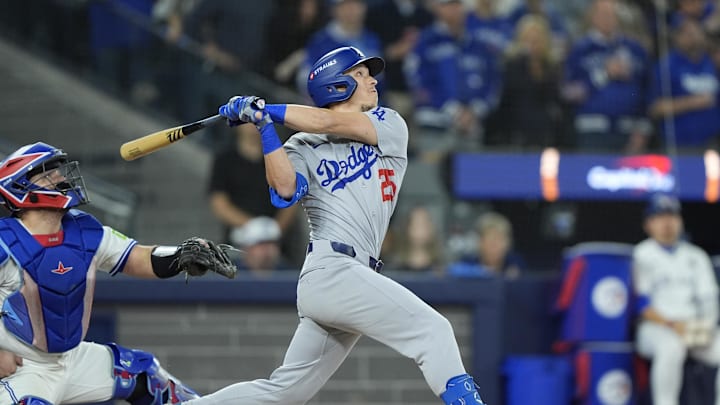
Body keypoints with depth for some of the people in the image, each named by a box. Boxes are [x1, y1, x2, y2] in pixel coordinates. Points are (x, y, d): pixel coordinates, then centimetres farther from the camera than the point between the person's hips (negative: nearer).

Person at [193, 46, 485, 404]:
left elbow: (333, 124, -2)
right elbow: (285, 190, -12)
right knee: (433, 330, -18)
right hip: (332, 270, -5)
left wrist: (266, 110, -2)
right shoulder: (303, 147, 8)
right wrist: (264, 126, -16)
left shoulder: (390, 126, 16)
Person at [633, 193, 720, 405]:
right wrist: (671, 324, -19)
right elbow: (642, 306, -4)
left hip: (697, 328, 5)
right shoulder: (642, 255, 2)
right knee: (671, 347, -39)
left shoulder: (696, 256, 18)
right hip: (656, 328, -5)